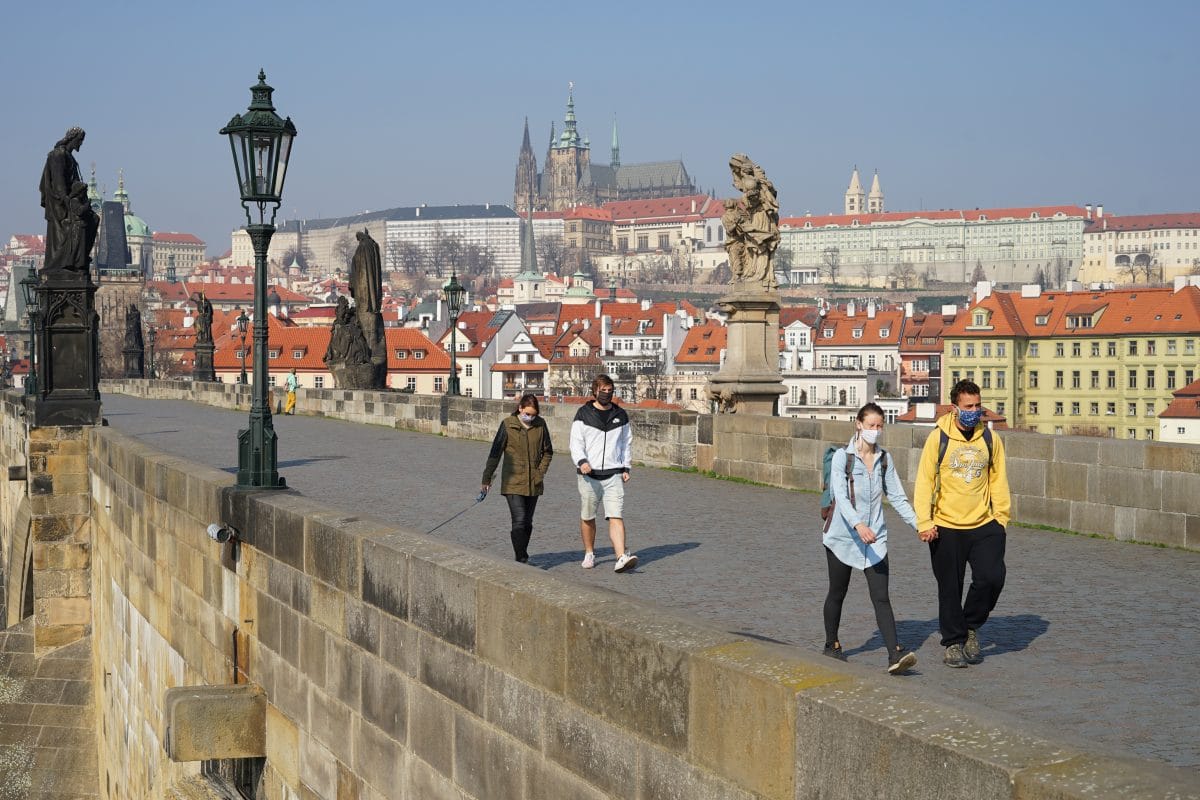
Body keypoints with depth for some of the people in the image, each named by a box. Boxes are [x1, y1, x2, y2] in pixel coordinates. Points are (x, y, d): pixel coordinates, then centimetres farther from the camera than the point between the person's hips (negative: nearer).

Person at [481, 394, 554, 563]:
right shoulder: (507, 424, -6)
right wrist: (487, 478, 2)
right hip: (513, 482, -4)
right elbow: (495, 453, 0)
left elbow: (548, 452, 14)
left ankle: (521, 555, 25)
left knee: (527, 523, 11)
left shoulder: (540, 424, 2)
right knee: (519, 520, -14)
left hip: (534, 483, 4)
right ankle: (522, 560, -14)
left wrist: (541, 471, 1)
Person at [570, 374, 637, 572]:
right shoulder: (583, 414, 3)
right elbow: (576, 442, -3)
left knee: (616, 516, -12)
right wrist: (582, 461, -21)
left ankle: (621, 558, -22)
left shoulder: (620, 415, 12)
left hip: (614, 475, 1)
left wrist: (626, 468, 10)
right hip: (589, 475, -1)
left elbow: (627, 443, 19)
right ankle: (589, 554, 27)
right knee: (587, 517, 9)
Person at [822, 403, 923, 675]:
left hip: (875, 538, 3)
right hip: (842, 537, -3)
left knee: (881, 597, -8)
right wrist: (858, 525, -38)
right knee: (837, 593, 13)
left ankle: (895, 655, -18)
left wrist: (919, 524, -1)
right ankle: (832, 645, 32)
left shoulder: (884, 459, 6)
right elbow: (841, 497, -21)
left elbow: (897, 497, 10)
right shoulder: (842, 457, -9)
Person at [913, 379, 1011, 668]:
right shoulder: (938, 438, -4)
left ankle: (971, 626, 14)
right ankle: (954, 642, 18)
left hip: (984, 525, 2)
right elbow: (924, 481, -4)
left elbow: (998, 479, 13)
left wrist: (1002, 516, 7)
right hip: (946, 528, -2)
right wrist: (924, 522, -10)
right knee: (950, 589, 4)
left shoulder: (990, 439, 5)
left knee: (992, 578, -11)